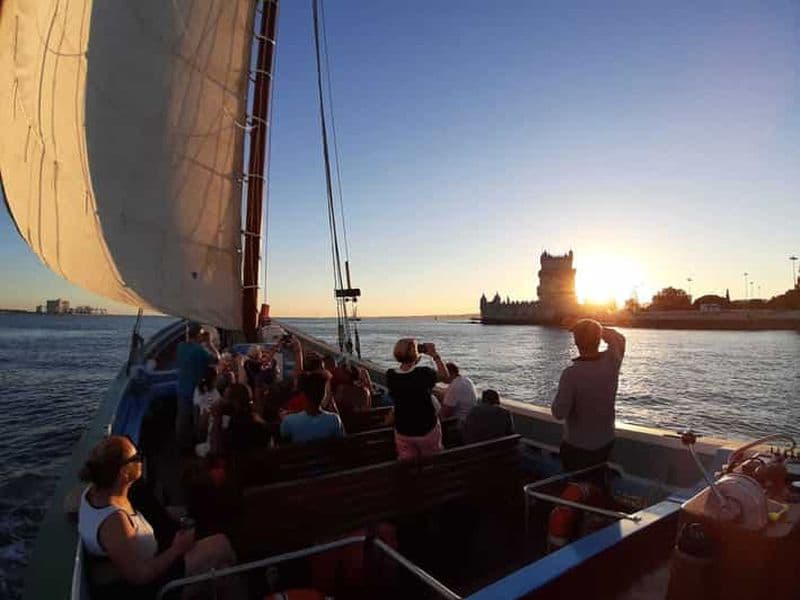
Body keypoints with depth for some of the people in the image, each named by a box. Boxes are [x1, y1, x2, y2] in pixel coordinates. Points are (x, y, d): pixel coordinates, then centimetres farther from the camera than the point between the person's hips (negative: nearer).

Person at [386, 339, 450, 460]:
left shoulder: (390, 376, -14)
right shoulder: (424, 373, -25)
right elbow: (445, 376, -5)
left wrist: (415, 359, 6)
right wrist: (435, 355, -2)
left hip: (402, 432, 3)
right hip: (427, 430, -3)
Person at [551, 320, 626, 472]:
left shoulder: (572, 373, -29)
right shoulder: (611, 362, -13)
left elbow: (559, 413, -23)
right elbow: (619, 339, 9)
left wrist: (562, 392, -6)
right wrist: (596, 327, 7)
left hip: (577, 448, -5)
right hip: (606, 443, 5)